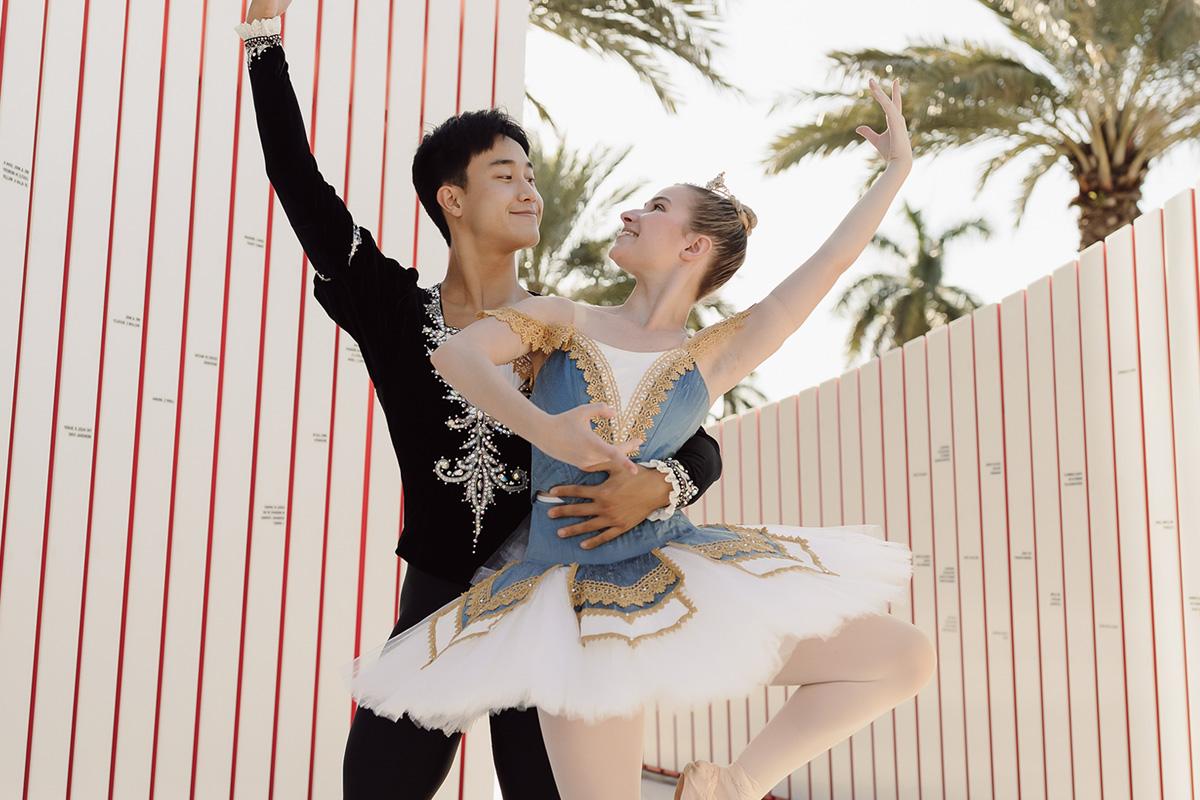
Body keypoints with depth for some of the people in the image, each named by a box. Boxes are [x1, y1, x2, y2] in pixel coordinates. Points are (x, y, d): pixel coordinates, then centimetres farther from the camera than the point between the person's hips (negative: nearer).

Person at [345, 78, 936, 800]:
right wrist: (544, 430, -25)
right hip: (578, 599, -1)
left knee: (907, 658, -5)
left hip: (690, 578, 2)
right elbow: (454, 355, -10)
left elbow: (835, 258, 8)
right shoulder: (564, 320, 7)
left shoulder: (716, 355, 8)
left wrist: (899, 166, 14)